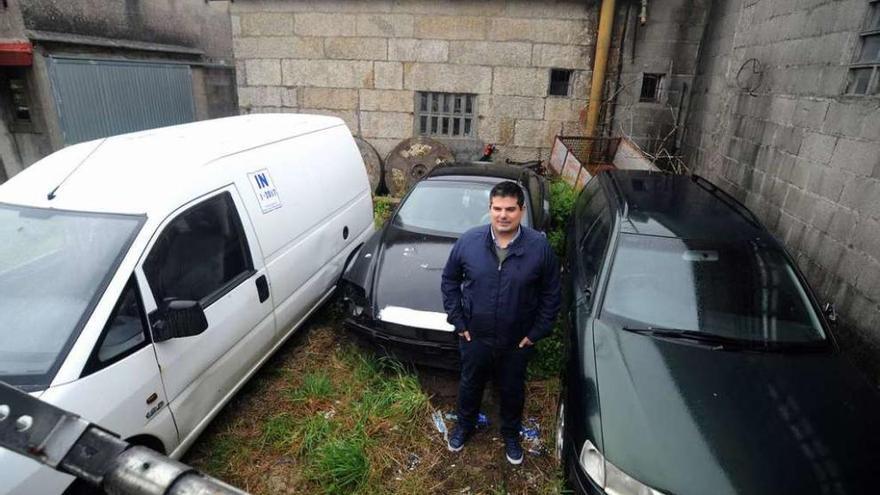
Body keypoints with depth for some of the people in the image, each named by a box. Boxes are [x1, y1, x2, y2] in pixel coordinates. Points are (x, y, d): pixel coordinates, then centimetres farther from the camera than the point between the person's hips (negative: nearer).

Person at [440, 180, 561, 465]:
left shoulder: (539, 247, -17)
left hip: (517, 340, 0)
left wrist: (537, 332, -6)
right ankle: (465, 425, 53)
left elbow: (551, 294, -5)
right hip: (474, 336, 1)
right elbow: (449, 280, -1)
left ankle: (511, 434, 51)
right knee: (470, 385, 23)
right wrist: (457, 320, -3)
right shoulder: (469, 241, -14)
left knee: (512, 390, 22)